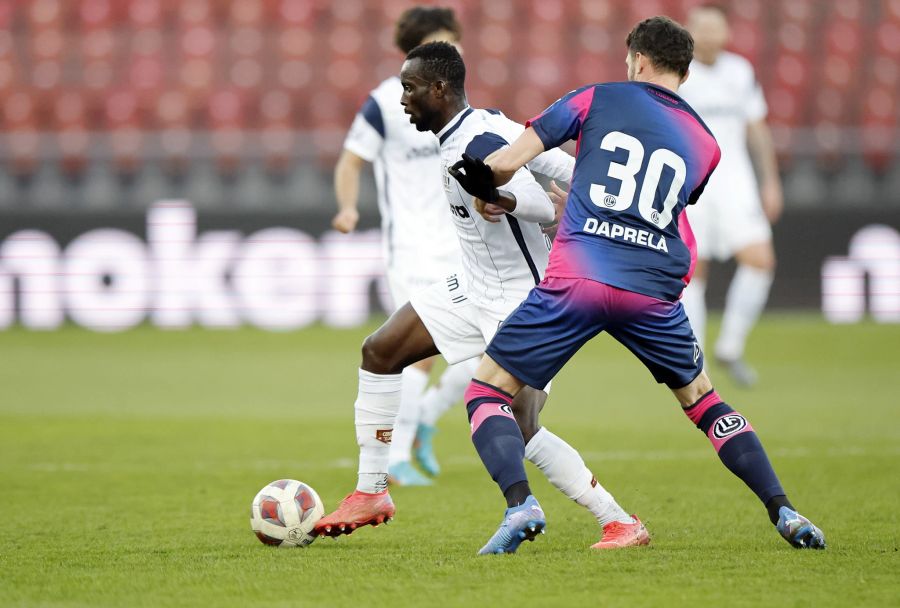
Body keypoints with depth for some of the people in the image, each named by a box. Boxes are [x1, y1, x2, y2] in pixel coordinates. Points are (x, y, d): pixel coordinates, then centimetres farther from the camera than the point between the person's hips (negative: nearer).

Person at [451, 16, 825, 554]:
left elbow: (505, 163, 2)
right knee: (702, 399, 24)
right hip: (654, 289, 3)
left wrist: (488, 188, 24)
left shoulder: (598, 99, 8)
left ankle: (520, 503, -16)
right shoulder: (705, 144, 17)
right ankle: (784, 512, 14)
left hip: (577, 280, -3)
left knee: (487, 391, 7)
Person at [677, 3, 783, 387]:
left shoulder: (741, 73, 10)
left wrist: (771, 182, 14)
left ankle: (730, 349, 2)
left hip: (734, 181, 3)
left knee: (760, 261, -13)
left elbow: (757, 128, 17)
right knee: (692, 272, -3)